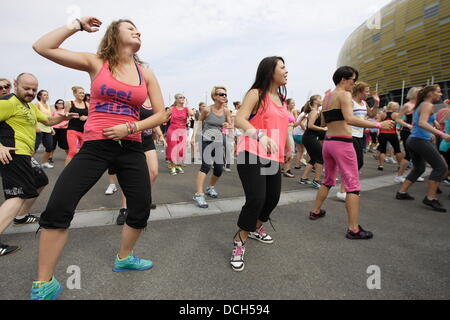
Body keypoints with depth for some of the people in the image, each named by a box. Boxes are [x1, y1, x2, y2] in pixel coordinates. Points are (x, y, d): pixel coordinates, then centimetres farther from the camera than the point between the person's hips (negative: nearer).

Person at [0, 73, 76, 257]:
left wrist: (62, 118, 8)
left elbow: (47, 121, 29)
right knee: (20, 195, -18)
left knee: (40, 183, 24)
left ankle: (21, 217, 39)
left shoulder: (31, 106, 20)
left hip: (25, 155, 11)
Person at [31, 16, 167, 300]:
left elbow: (161, 114, 5)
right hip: (95, 146, -2)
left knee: (142, 209, 4)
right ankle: (44, 285, 9)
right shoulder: (96, 63, 3)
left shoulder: (146, 73, 9)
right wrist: (79, 25, 3)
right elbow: (42, 47, -5)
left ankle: (124, 258, 32)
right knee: (58, 208, -12)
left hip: (131, 148, 3)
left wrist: (130, 128, -8)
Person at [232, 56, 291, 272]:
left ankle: (256, 229, 43)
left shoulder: (281, 98, 17)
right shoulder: (256, 94, -5)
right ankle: (239, 244, 4)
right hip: (252, 154, -8)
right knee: (256, 199, -18)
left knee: (273, 197, 14)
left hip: (273, 156, 8)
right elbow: (239, 120, -19)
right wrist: (260, 135, -36)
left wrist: (288, 149, 31)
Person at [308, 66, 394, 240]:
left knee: (328, 180, 23)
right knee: (353, 186, -4)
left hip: (328, 141, 8)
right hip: (342, 143, -8)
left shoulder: (326, 97, 15)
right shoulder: (344, 94, -9)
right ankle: (353, 229, -3)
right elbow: (350, 119, -23)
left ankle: (316, 211, 33)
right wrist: (378, 125, -20)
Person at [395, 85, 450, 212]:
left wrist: (430, 135, 30)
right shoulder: (428, 105, -9)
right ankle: (430, 198, -5)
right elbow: (422, 123, -25)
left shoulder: (420, 105, 19)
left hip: (412, 140, 10)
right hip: (421, 141, -10)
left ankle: (402, 192, 20)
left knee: (419, 168, 19)